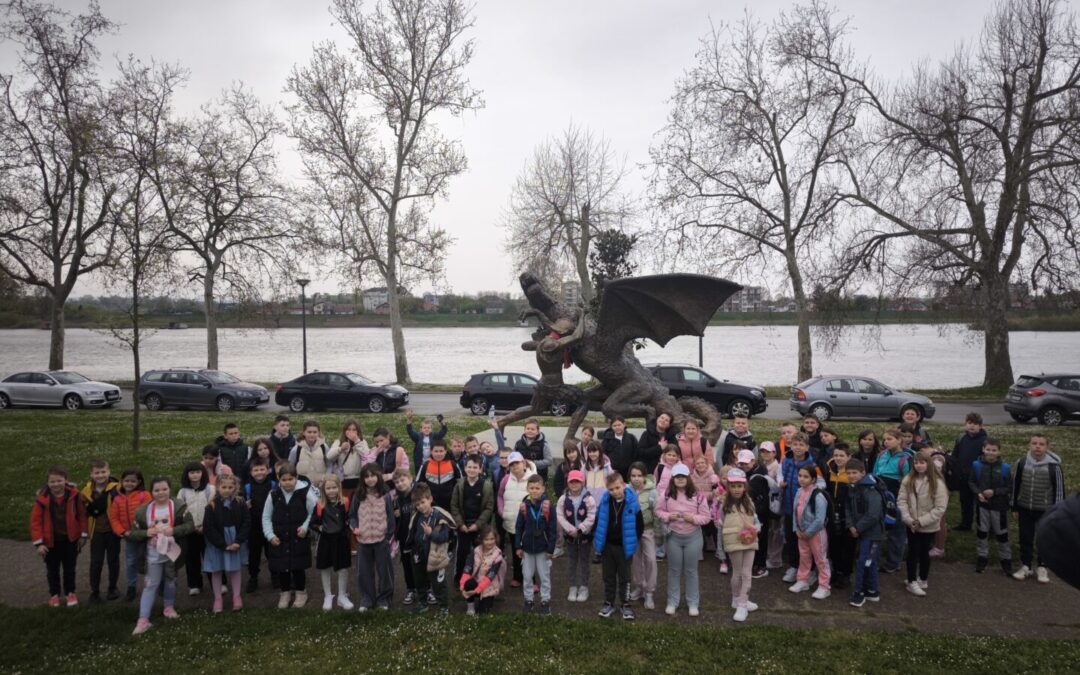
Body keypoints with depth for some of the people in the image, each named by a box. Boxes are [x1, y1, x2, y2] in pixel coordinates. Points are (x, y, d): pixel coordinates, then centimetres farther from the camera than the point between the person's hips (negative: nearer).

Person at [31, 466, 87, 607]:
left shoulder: (74, 495, -13)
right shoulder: (42, 499, -16)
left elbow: (82, 515, -4)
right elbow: (35, 520, -11)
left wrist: (83, 535, -3)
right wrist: (38, 543, -14)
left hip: (70, 539, 0)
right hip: (51, 541, 0)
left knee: (70, 568, 14)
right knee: (52, 570, 15)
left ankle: (70, 593, 29)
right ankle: (54, 594, 31)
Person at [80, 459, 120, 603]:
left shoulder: (116, 488, -12)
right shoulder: (87, 491, -2)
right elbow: (84, 512, 10)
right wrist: (85, 531, 9)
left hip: (113, 530, -2)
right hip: (96, 531, 2)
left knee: (113, 560, 12)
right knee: (96, 562, 5)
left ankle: (113, 588, 28)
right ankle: (94, 591, 19)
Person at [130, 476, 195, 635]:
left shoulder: (178, 506, -10)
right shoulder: (143, 510, -4)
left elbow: (190, 525, -14)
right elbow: (134, 533, 2)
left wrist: (174, 530, -27)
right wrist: (146, 533, -18)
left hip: (172, 552, 0)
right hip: (153, 555, 0)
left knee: (170, 581, 17)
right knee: (150, 585, -2)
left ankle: (169, 607, 38)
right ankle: (143, 620, -2)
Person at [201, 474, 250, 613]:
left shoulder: (240, 504, -6)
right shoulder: (212, 506, -12)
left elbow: (246, 523, -5)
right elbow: (208, 528, -13)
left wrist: (238, 542, -15)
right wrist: (223, 545, -15)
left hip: (235, 543, 1)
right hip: (217, 545, -1)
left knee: (235, 569, 11)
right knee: (216, 571, 9)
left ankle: (236, 597, 21)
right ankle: (218, 599, 20)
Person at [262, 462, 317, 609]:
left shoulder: (305, 492, -11)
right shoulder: (274, 494, -3)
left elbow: (314, 512, -4)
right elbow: (266, 517, 7)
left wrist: (305, 526, -12)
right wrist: (270, 535, 1)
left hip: (299, 538, -3)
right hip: (279, 539, 3)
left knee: (298, 567, 6)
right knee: (281, 568, 9)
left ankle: (301, 592, 26)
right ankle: (285, 593, 29)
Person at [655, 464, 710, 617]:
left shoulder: (698, 496, -10)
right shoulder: (667, 495, -6)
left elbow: (707, 517, -5)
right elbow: (659, 511, 4)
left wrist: (694, 518, -22)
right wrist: (668, 516, -15)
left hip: (693, 537, -1)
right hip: (673, 536, 1)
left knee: (691, 570, 10)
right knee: (674, 570, 12)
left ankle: (693, 603, 23)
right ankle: (672, 602, 24)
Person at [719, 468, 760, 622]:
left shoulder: (749, 502, 4)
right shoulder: (724, 504, -6)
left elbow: (757, 522, 4)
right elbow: (720, 524, -2)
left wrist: (754, 529, -13)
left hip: (749, 541, 3)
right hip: (734, 542, -3)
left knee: (747, 573, 2)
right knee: (737, 572, 10)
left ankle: (742, 604, 8)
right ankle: (738, 600, 29)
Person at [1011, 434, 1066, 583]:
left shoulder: (1053, 466, -14)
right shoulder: (1022, 463, -6)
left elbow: (1059, 489, -6)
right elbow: (1015, 486, 3)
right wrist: (1015, 508, 7)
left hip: (1045, 511, -2)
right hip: (1025, 509, 2)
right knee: (1025, 539, 12)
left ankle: (1041, 568, 28)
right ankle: (1025, 566, 26)